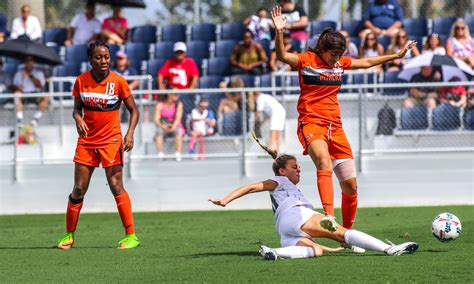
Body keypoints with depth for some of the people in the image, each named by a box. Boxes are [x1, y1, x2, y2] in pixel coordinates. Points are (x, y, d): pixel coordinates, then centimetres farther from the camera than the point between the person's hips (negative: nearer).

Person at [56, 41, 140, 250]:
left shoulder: (118, 81, -8)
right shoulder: (81, 81, 0)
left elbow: (133, 110, -1)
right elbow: (77, 108, 11)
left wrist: (130, 133, -16)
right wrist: (78, 119, -12)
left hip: (111, 140, -3)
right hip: (86, 140, 3)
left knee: (116, 187, -9)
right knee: (79, 189, 3)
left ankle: (131, 235, -5)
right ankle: (69, 235, 15)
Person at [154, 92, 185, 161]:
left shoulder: (179, 104, -2)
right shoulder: (160, 105, -3)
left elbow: (178, 118, -14)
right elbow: (156, 119, -10)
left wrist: (174, 126, -35)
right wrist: (162, 126, -32)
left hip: (175, 128, 0)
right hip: (164, 129, 0)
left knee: (178, 131, -35)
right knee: (159, 130, -34)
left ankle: (178, 155, -45)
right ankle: (160, 154, -41)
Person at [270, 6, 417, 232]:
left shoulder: (340, 62, 13)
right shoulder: (306, 60, -4)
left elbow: (367, 62, 27)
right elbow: (282, 56, -22)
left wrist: (397, 55, 31)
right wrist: (279, 33, -39)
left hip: (335, 126, 6)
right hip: (311, 123, -6)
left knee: (350, 186, 5)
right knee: (324, 162, -36)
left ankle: (347, 233, 22)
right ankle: (329, 216, -51)